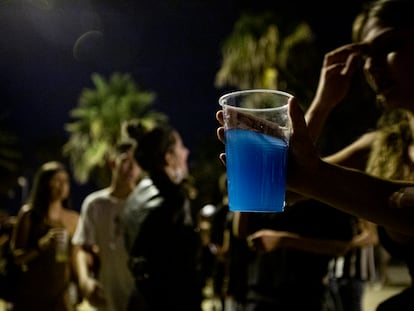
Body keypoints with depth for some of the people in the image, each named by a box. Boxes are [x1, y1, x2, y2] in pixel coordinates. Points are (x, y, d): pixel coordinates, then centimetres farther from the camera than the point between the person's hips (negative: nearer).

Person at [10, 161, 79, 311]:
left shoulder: (73, 218, 5)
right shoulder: (28, 215, -1)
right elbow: (16, 256, -5)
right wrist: (41, 245, -18)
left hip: (62, 294, 2)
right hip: (31, 293, -1)